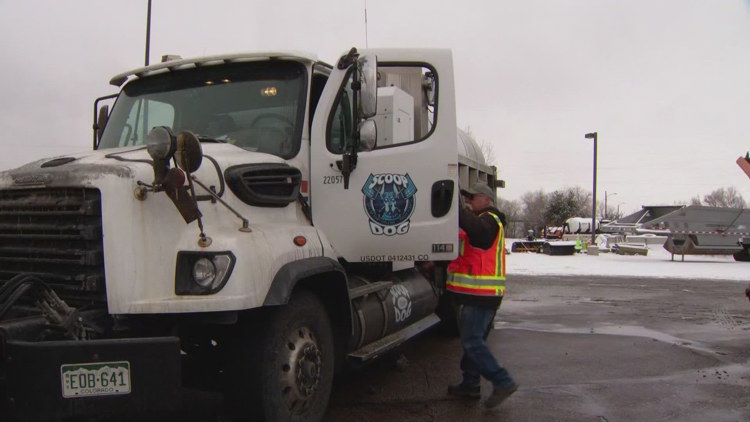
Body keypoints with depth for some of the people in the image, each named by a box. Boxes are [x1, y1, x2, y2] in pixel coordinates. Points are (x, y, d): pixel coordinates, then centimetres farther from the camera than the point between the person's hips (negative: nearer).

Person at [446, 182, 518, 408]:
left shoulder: (489, 220, -10)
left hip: (479, 294, -11)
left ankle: (503, 382, -6)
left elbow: (474, 227, -36)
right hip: (480, 294, 11)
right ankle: (470, 385, 24)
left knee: (472, 341, -10)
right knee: (474, 339, 15)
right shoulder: (485, 222, 24)